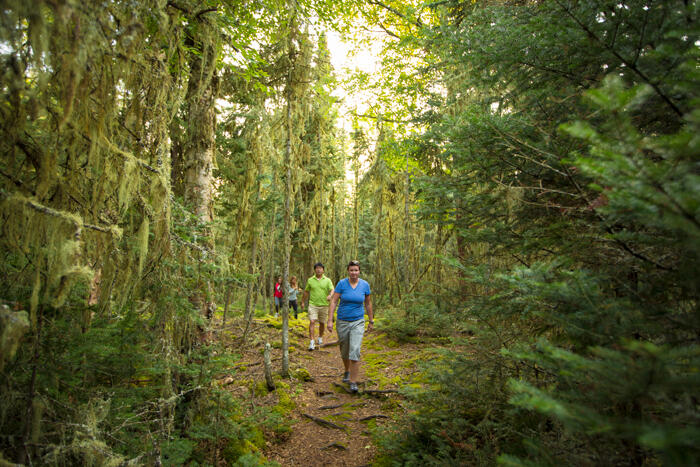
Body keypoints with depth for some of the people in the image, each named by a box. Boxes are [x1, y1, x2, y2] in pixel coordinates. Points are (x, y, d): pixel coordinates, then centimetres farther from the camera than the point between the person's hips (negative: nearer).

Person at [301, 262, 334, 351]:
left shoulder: (327, 280, 1)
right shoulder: (310, 280, 5)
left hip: (324, 305, 1)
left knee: (322, 323, 11)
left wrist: (330, 295, -31)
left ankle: (320, 338, 35)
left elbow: (332, 290, -10)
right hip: (313, 304, 0)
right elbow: (306, 292, 15)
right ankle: (312, 342, -13)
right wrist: (303, 302, 19)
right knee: (312, 322, -13)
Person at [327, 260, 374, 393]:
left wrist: (371, 321, 12)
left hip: (357, 322, -1)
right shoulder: (342, 284, -9)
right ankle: (347, 371, 45)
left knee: (355, 351, -14)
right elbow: (333, 302, -8)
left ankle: (353, 382, -4)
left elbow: (368, 304, 7)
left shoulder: (365, 285, -4)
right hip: (342, 322, 1)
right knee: (344, 351, 16)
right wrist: (330, 320, -14)